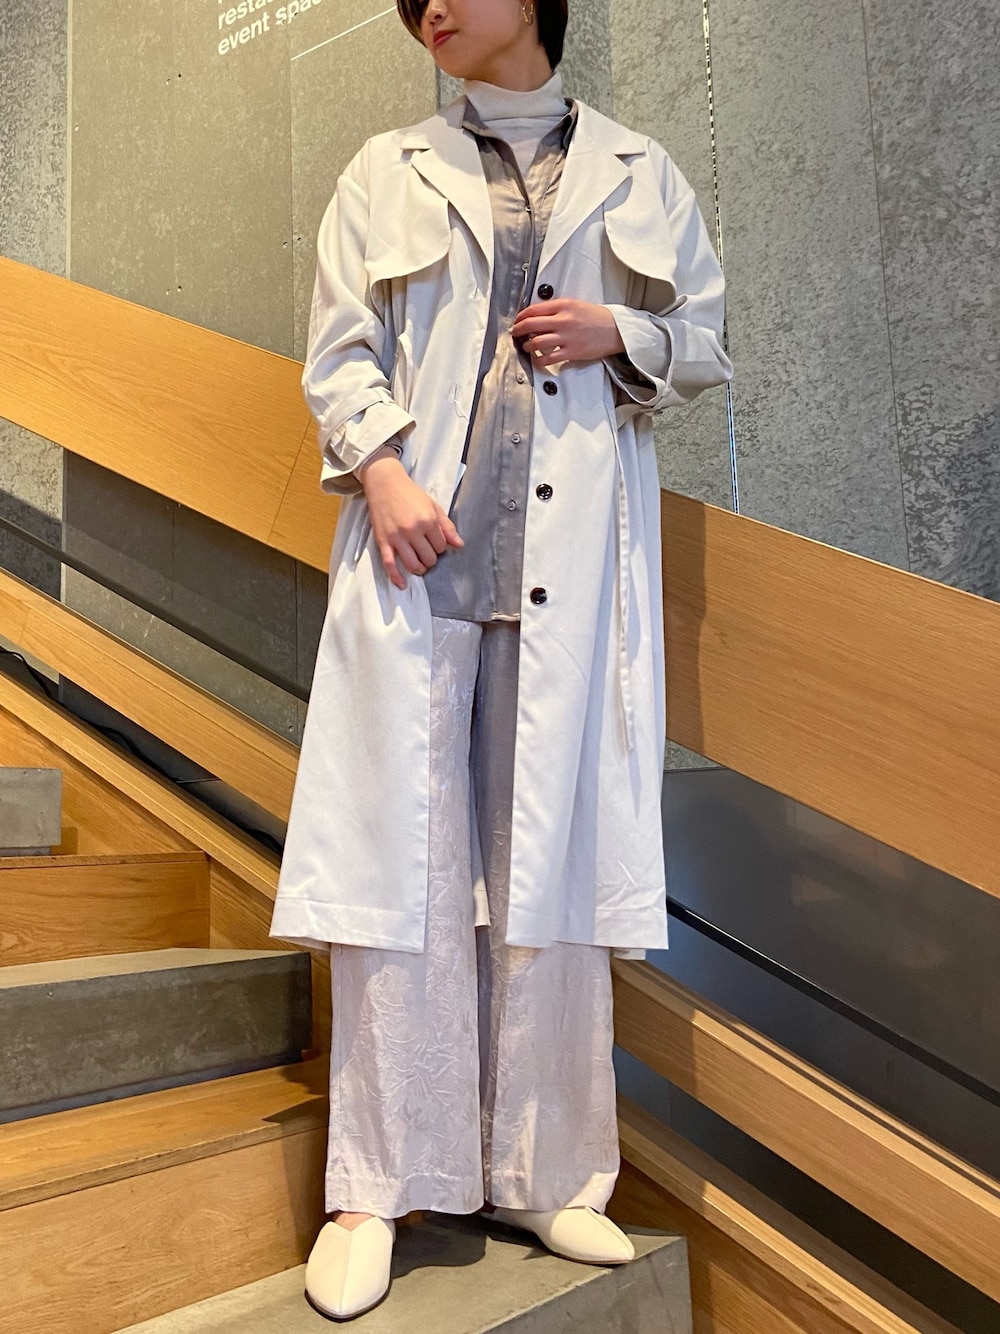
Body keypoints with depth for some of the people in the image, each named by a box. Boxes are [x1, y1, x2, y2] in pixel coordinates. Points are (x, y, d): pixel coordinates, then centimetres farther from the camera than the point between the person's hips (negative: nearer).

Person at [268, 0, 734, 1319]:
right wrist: (379, 468, -10)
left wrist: (620, 334, -1)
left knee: (553, 855, 1)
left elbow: (706, 337, 20)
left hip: (571, 558, 1)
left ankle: (545, 1175, 14)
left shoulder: (639, 174, 18)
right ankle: (376, 1189, 8)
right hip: (419, 544, 0)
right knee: (400, 851, -4)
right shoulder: (387, 172, 17)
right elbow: (338, 350, 9)